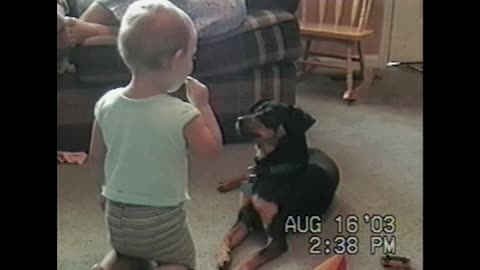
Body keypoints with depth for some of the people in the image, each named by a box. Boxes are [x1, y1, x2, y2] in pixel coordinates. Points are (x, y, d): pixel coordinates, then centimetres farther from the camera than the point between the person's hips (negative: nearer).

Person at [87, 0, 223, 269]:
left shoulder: (106, 103, -11)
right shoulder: (183, 115, -24)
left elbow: (96, 158, 2)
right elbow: (213, 150, -8)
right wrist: (202, 104, -2)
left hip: (117, 215, 4)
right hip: (162, 218, -4)